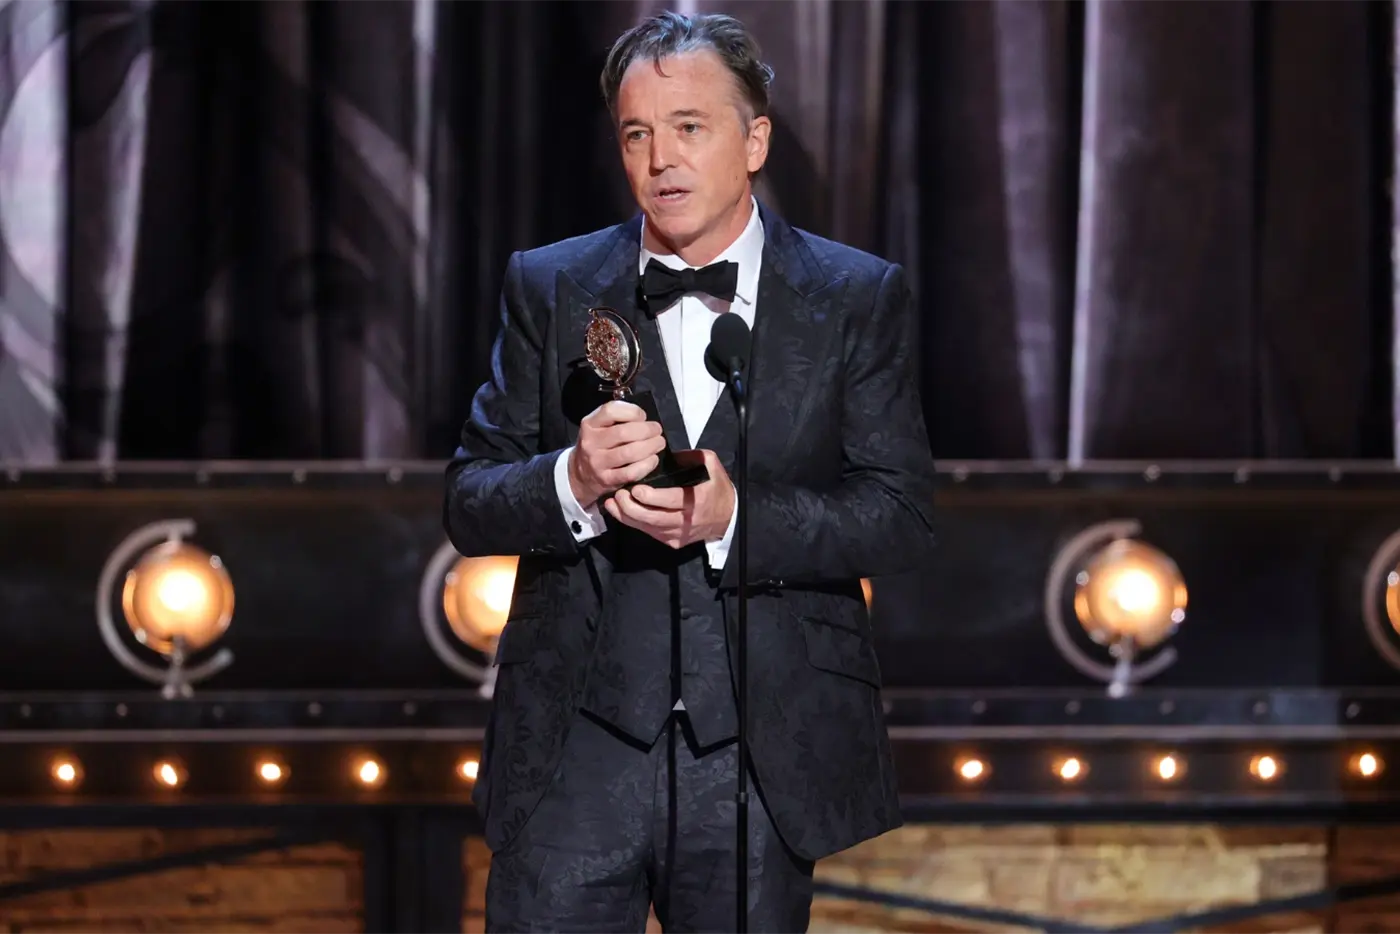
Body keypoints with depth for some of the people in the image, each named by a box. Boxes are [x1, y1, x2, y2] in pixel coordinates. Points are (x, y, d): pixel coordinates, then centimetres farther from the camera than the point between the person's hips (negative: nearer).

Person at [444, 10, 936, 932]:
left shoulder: (858, 299, 3)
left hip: (761, 765, 0)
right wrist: (574, 482, -18)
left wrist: (737, 517, -19)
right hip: (579, 751, 0)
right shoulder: (550, 289, 7)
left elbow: (904, 517, -3)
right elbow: (469, 501, 4)